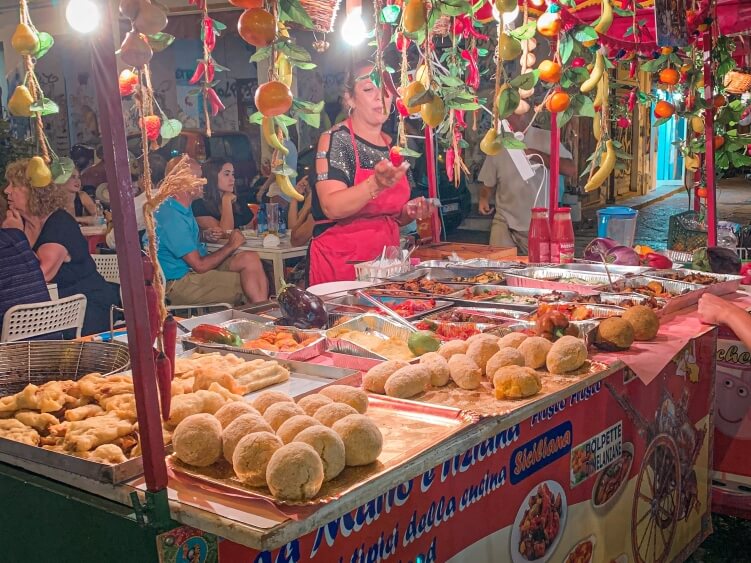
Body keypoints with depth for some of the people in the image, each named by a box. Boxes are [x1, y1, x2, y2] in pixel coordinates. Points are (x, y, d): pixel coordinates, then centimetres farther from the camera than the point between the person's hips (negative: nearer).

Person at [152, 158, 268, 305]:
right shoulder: (172, 218, -23)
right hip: (179, 283, -9)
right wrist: (230, 246, -9)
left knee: (250, 259, -11)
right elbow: (199, 266, -21)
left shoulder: (183, 208, 8)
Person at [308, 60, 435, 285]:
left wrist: (409, 212, 2)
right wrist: (376, 185, -35)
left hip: (387, 258, 6)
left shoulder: (392, 146, 12)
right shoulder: (335, 139, -7)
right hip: (341, 262, -6)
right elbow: (331, 207, -21)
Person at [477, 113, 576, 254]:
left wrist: (535, 154, -20)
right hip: (504, 222, 2)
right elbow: (488, 182, 14)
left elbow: (571, 170, -15)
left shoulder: (545, 139, -4)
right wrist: (484, 198, -7)